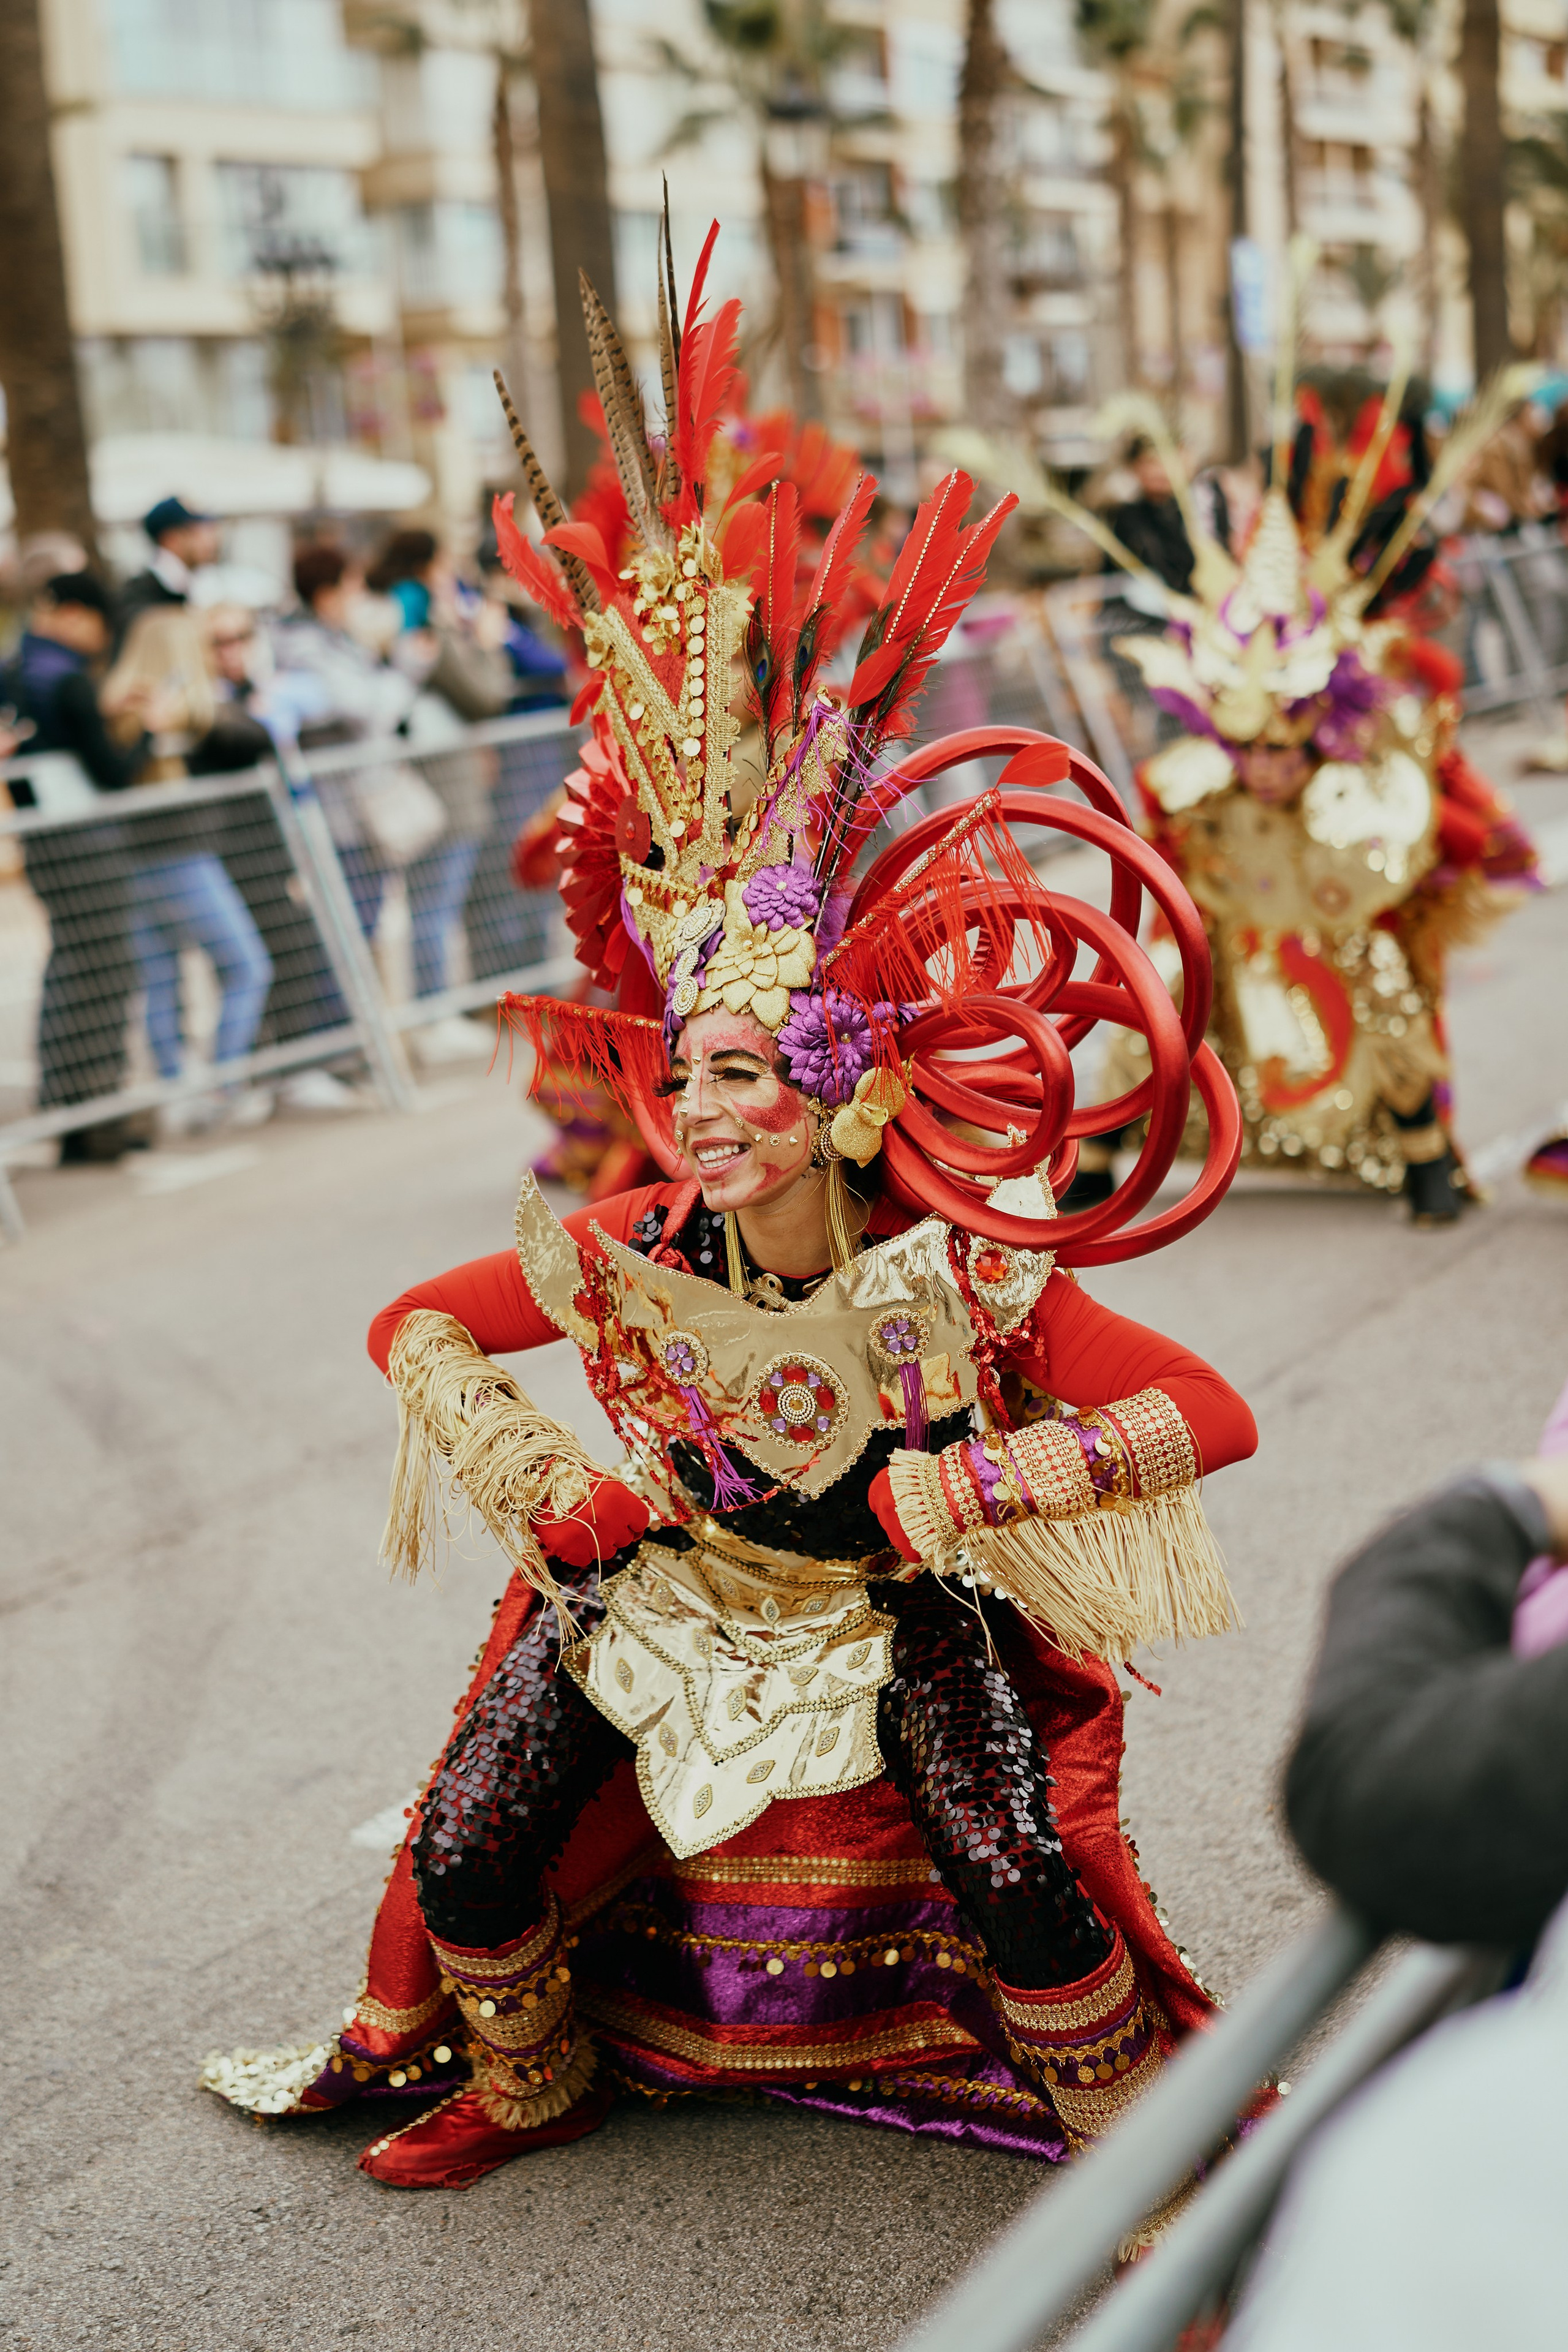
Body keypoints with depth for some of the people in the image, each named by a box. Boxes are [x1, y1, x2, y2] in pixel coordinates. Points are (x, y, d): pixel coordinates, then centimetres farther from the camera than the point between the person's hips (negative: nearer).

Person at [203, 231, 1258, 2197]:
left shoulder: (961, 1272, -26)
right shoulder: (631, 1258, -19)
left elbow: (1211, 1416, -25)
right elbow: (414, 1329, -4)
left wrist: (977, 1479, -30)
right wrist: (541, 1486, -16)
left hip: (905, 1607, -3)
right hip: (664, 1593, 3)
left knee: (1015, 1874, -23)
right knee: (470, 1856, -1)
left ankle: (1150, 2123, 8)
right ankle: (516, 2079, 34)